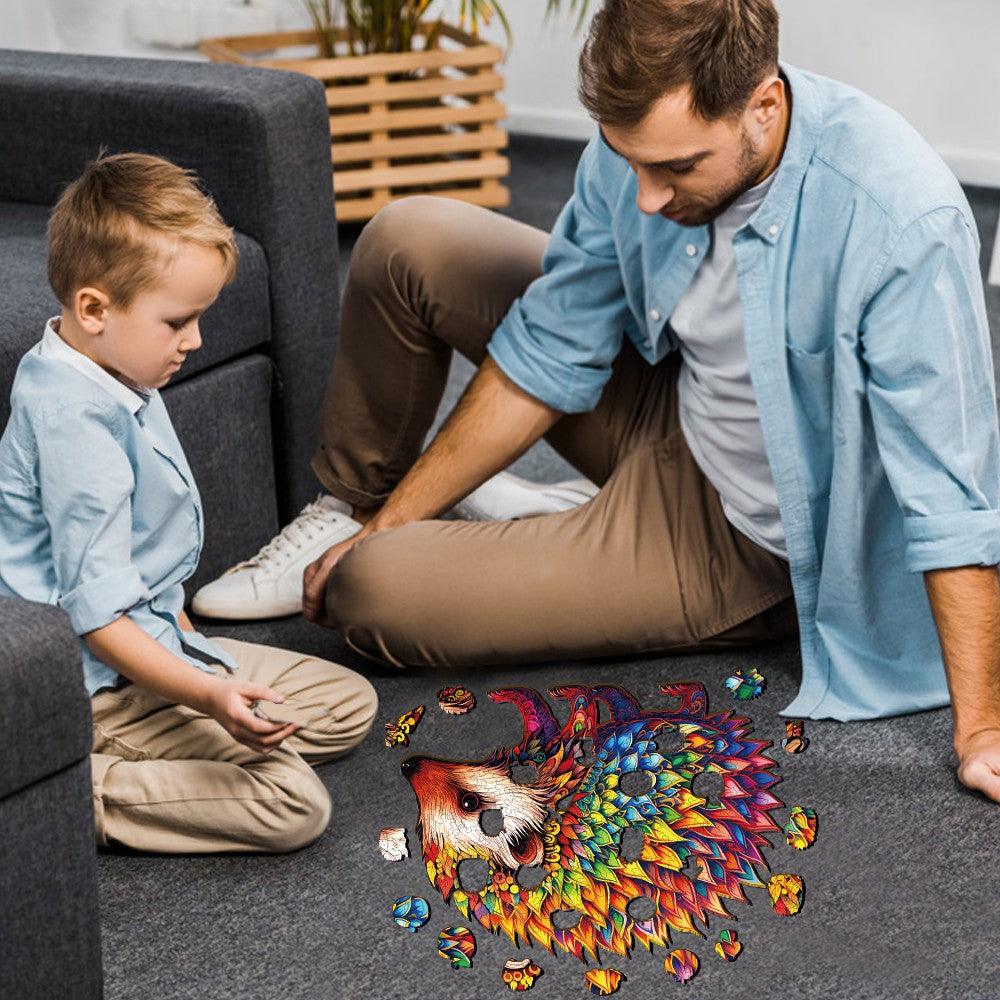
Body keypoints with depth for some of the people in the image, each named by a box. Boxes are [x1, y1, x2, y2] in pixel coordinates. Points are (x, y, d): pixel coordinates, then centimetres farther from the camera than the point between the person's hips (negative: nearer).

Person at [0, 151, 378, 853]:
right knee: (295, 803, -20)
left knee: (350, 704, 13)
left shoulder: (118, 384, 7)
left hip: (161, 640, 11)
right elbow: (98, 617, -28)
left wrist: (186, 637, 22)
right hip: (107, 682, -11)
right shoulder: (76, 423, -26)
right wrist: (208, 695, -36)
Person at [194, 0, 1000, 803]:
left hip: (735, 536, -6)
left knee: (369, 593, -15)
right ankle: (349, 513, 21)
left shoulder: (903, 222, -36)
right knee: (406, 243, -2)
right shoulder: (644, 135, -16)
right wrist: (390, 521, -2)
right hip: (669, 401, 6)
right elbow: (551, 354, -5)